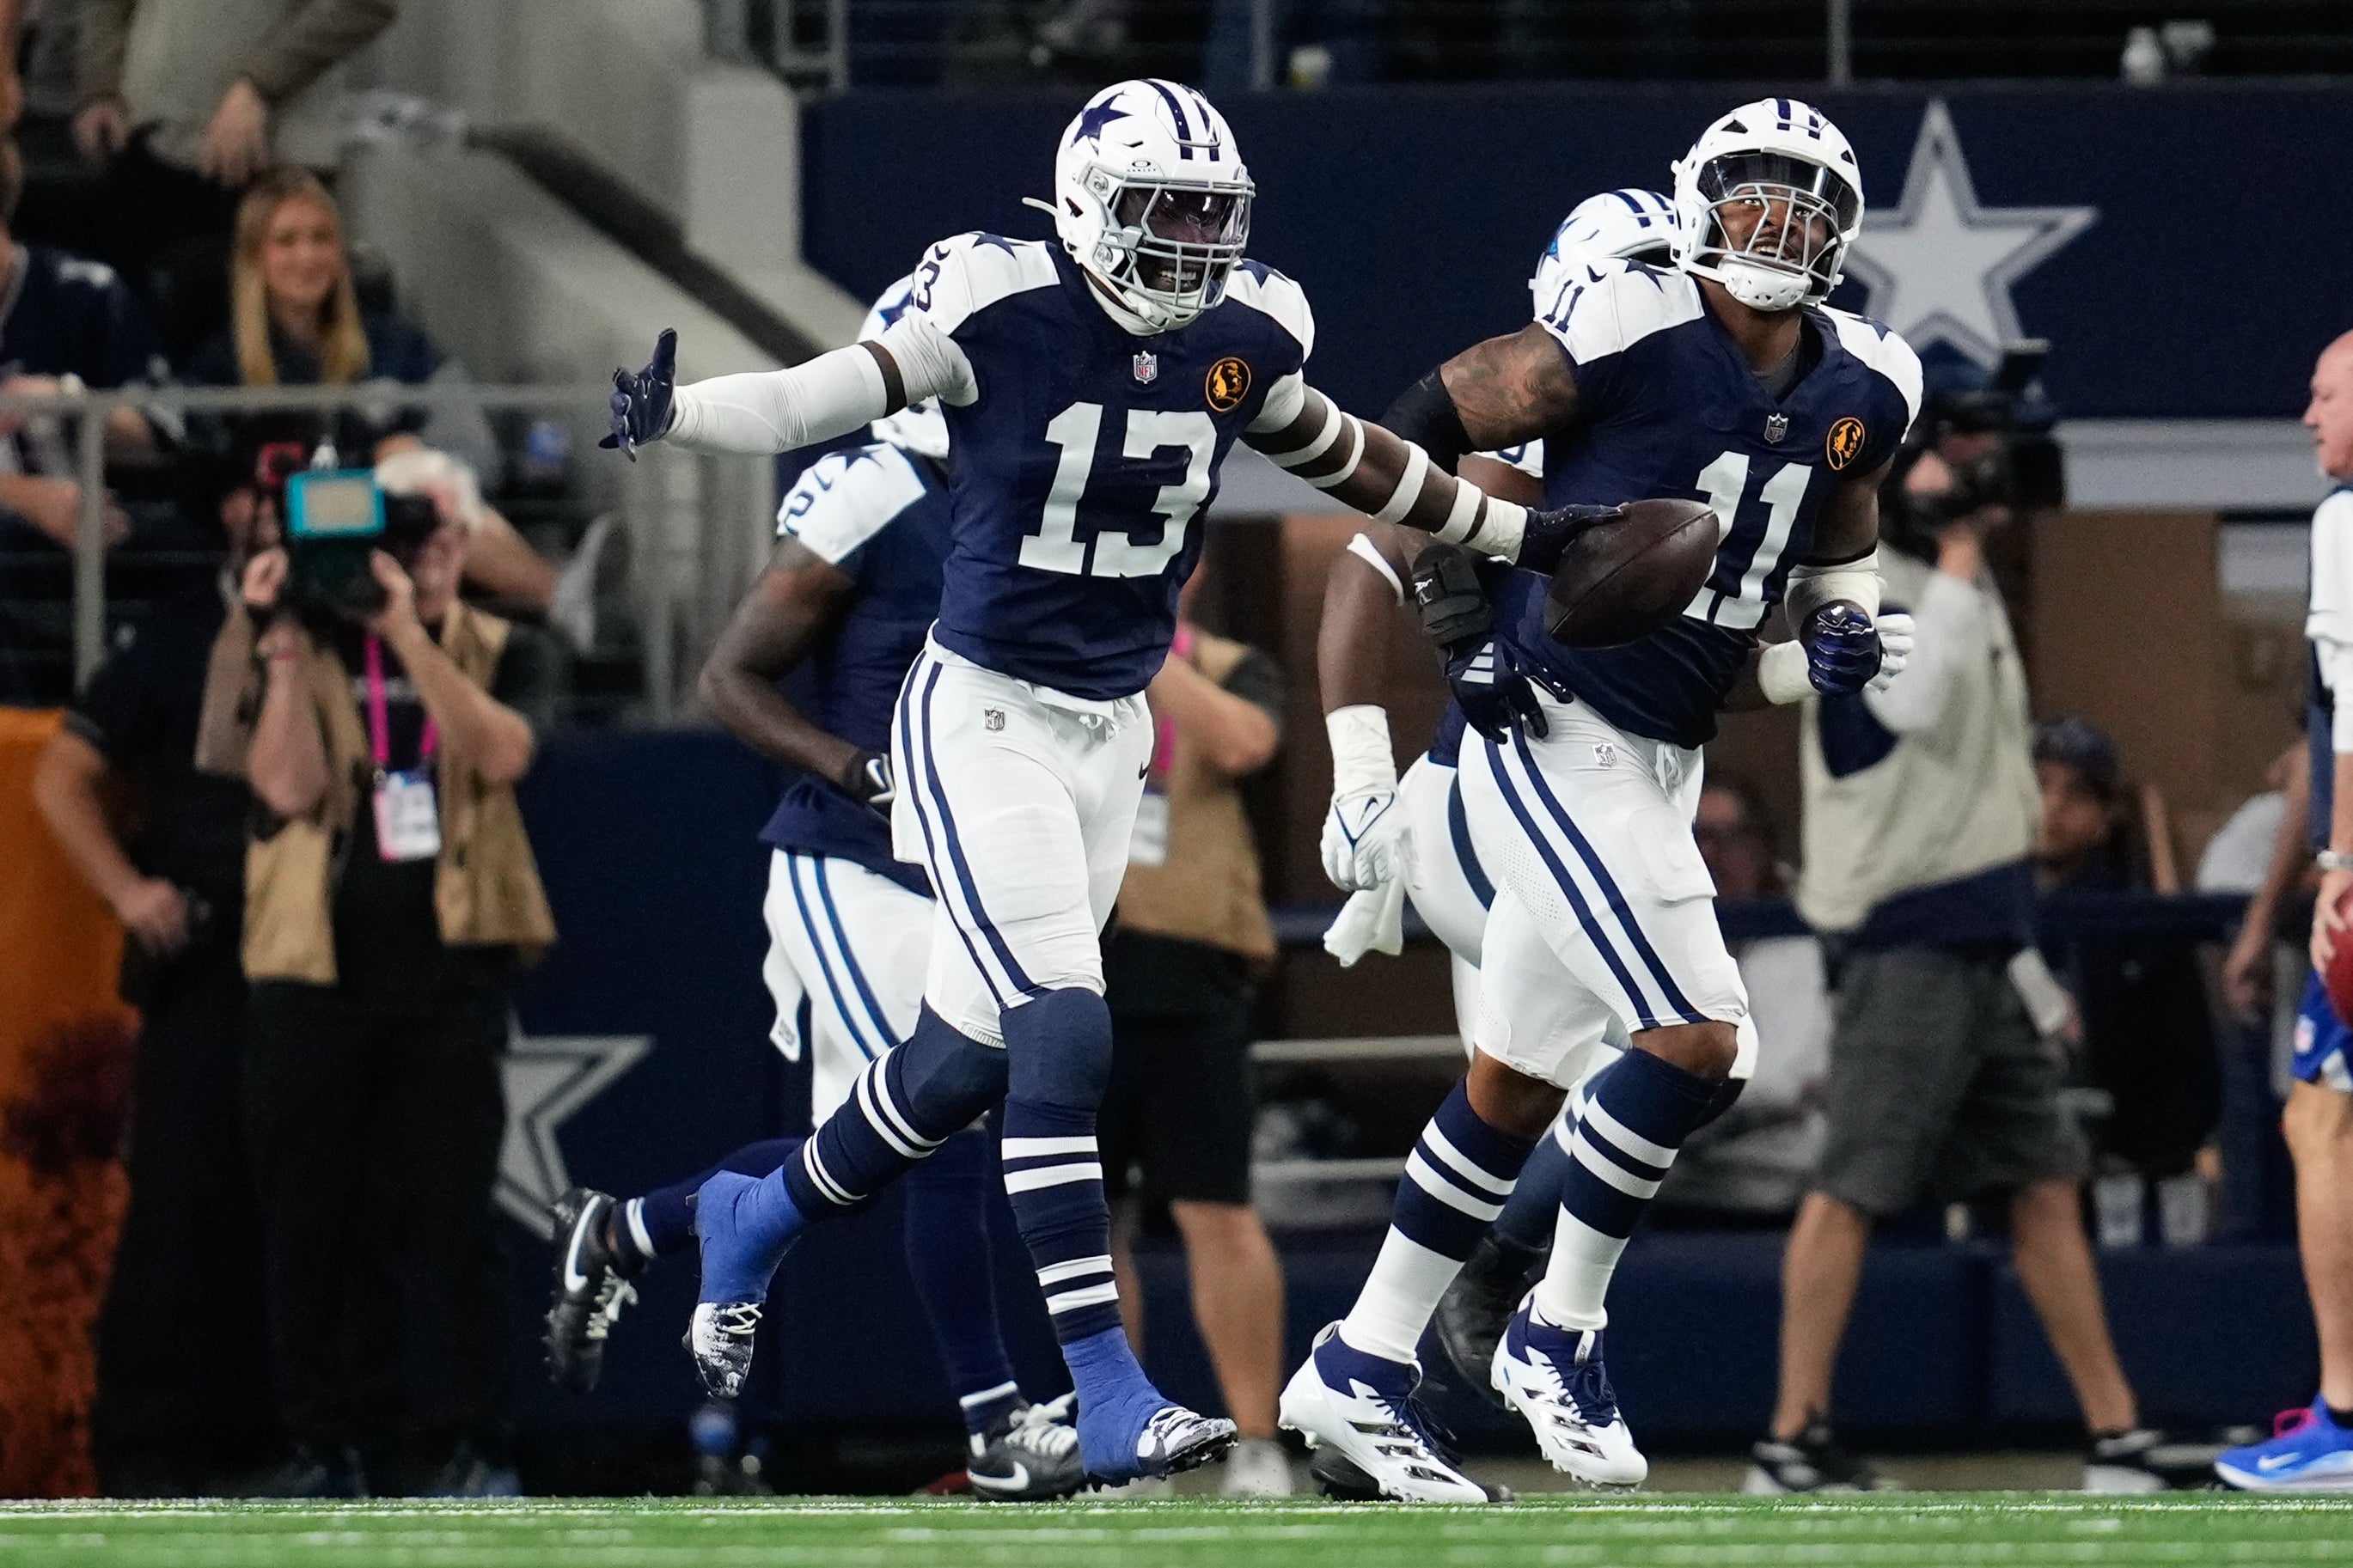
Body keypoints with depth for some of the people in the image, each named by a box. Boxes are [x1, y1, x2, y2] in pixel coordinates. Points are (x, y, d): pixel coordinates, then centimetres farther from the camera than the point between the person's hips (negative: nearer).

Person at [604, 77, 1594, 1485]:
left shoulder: (1241, 339, 1)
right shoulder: (1005, 313, -16)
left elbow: (1345, 457, 18)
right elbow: (823, 400, -21)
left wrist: (1518, 533, 27)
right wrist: (673, 415, -40)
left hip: (1112, 734, 6)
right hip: (984, 720, -6)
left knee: (963, 1062, 12)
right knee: (1065, 1038, -17)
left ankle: (754, 1221, 39)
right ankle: (1111, 1403, -16)